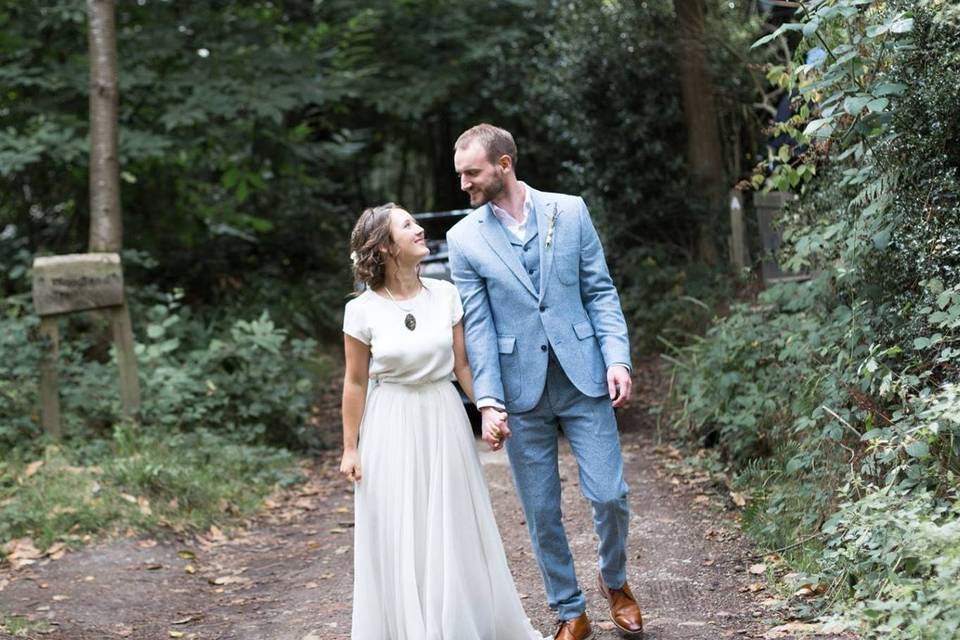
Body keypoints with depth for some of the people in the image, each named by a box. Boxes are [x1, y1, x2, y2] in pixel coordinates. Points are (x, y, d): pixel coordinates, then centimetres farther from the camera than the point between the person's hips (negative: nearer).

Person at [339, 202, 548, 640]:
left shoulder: (445, 295, -3)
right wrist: (350, 448, 0)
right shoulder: (362, 310, -9)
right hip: (391, 428, -2)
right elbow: (355, 383, -2)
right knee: (398, 537, 6)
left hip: (443, 422, 2)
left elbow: (463, 365, 3)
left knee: (455, 530, 9)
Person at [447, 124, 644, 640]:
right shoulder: (464, 239, 0)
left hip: (583, 381, 0)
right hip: (520, 390, 0)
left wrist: (617, 357, -8)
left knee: (610, 495, -1)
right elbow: (477, 326, -4)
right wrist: (488, 401, -11)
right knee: (541, 513, 6)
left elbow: (601, 291, 4)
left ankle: (614, 580, 29)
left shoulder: (570, 211, 2)